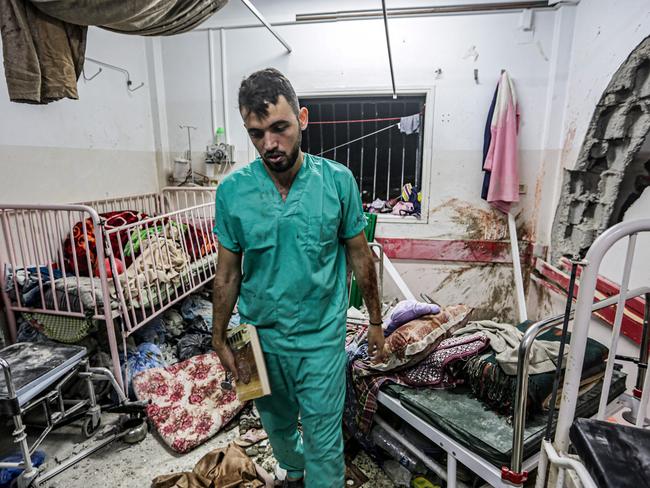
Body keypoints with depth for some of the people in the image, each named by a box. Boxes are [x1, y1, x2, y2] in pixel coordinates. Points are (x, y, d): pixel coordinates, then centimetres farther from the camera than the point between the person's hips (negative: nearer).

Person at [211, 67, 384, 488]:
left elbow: (360, 256, -3)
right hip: (262, 335, 3)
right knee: (278, 424, 27)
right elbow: (228, 273, -2)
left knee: (324, 441, 11)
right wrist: (220, 339, 5)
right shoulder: (232, 191, -11)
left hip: (322, 336, -2)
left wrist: (375, 322, 3)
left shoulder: (338, 180, -14)